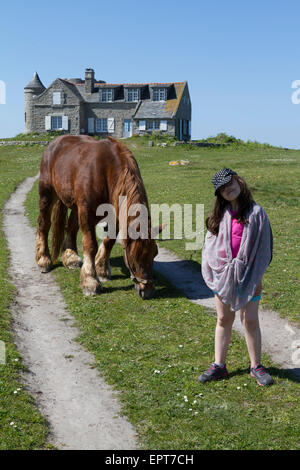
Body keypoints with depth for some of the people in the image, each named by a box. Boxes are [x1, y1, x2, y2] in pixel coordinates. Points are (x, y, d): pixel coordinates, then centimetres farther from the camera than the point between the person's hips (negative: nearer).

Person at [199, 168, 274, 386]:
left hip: (247, 274, -3)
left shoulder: (255, 212, -5)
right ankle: (219, 366, 19)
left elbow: (263, 246, -5)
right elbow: (210, 243, 9)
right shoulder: (220, 214, 7)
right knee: (223, 319, 10)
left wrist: (257, 278, -9)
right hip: (223, 274, 4)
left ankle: (256, 366, 17)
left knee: (250, 320, 1)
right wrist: (211, 273, 1)